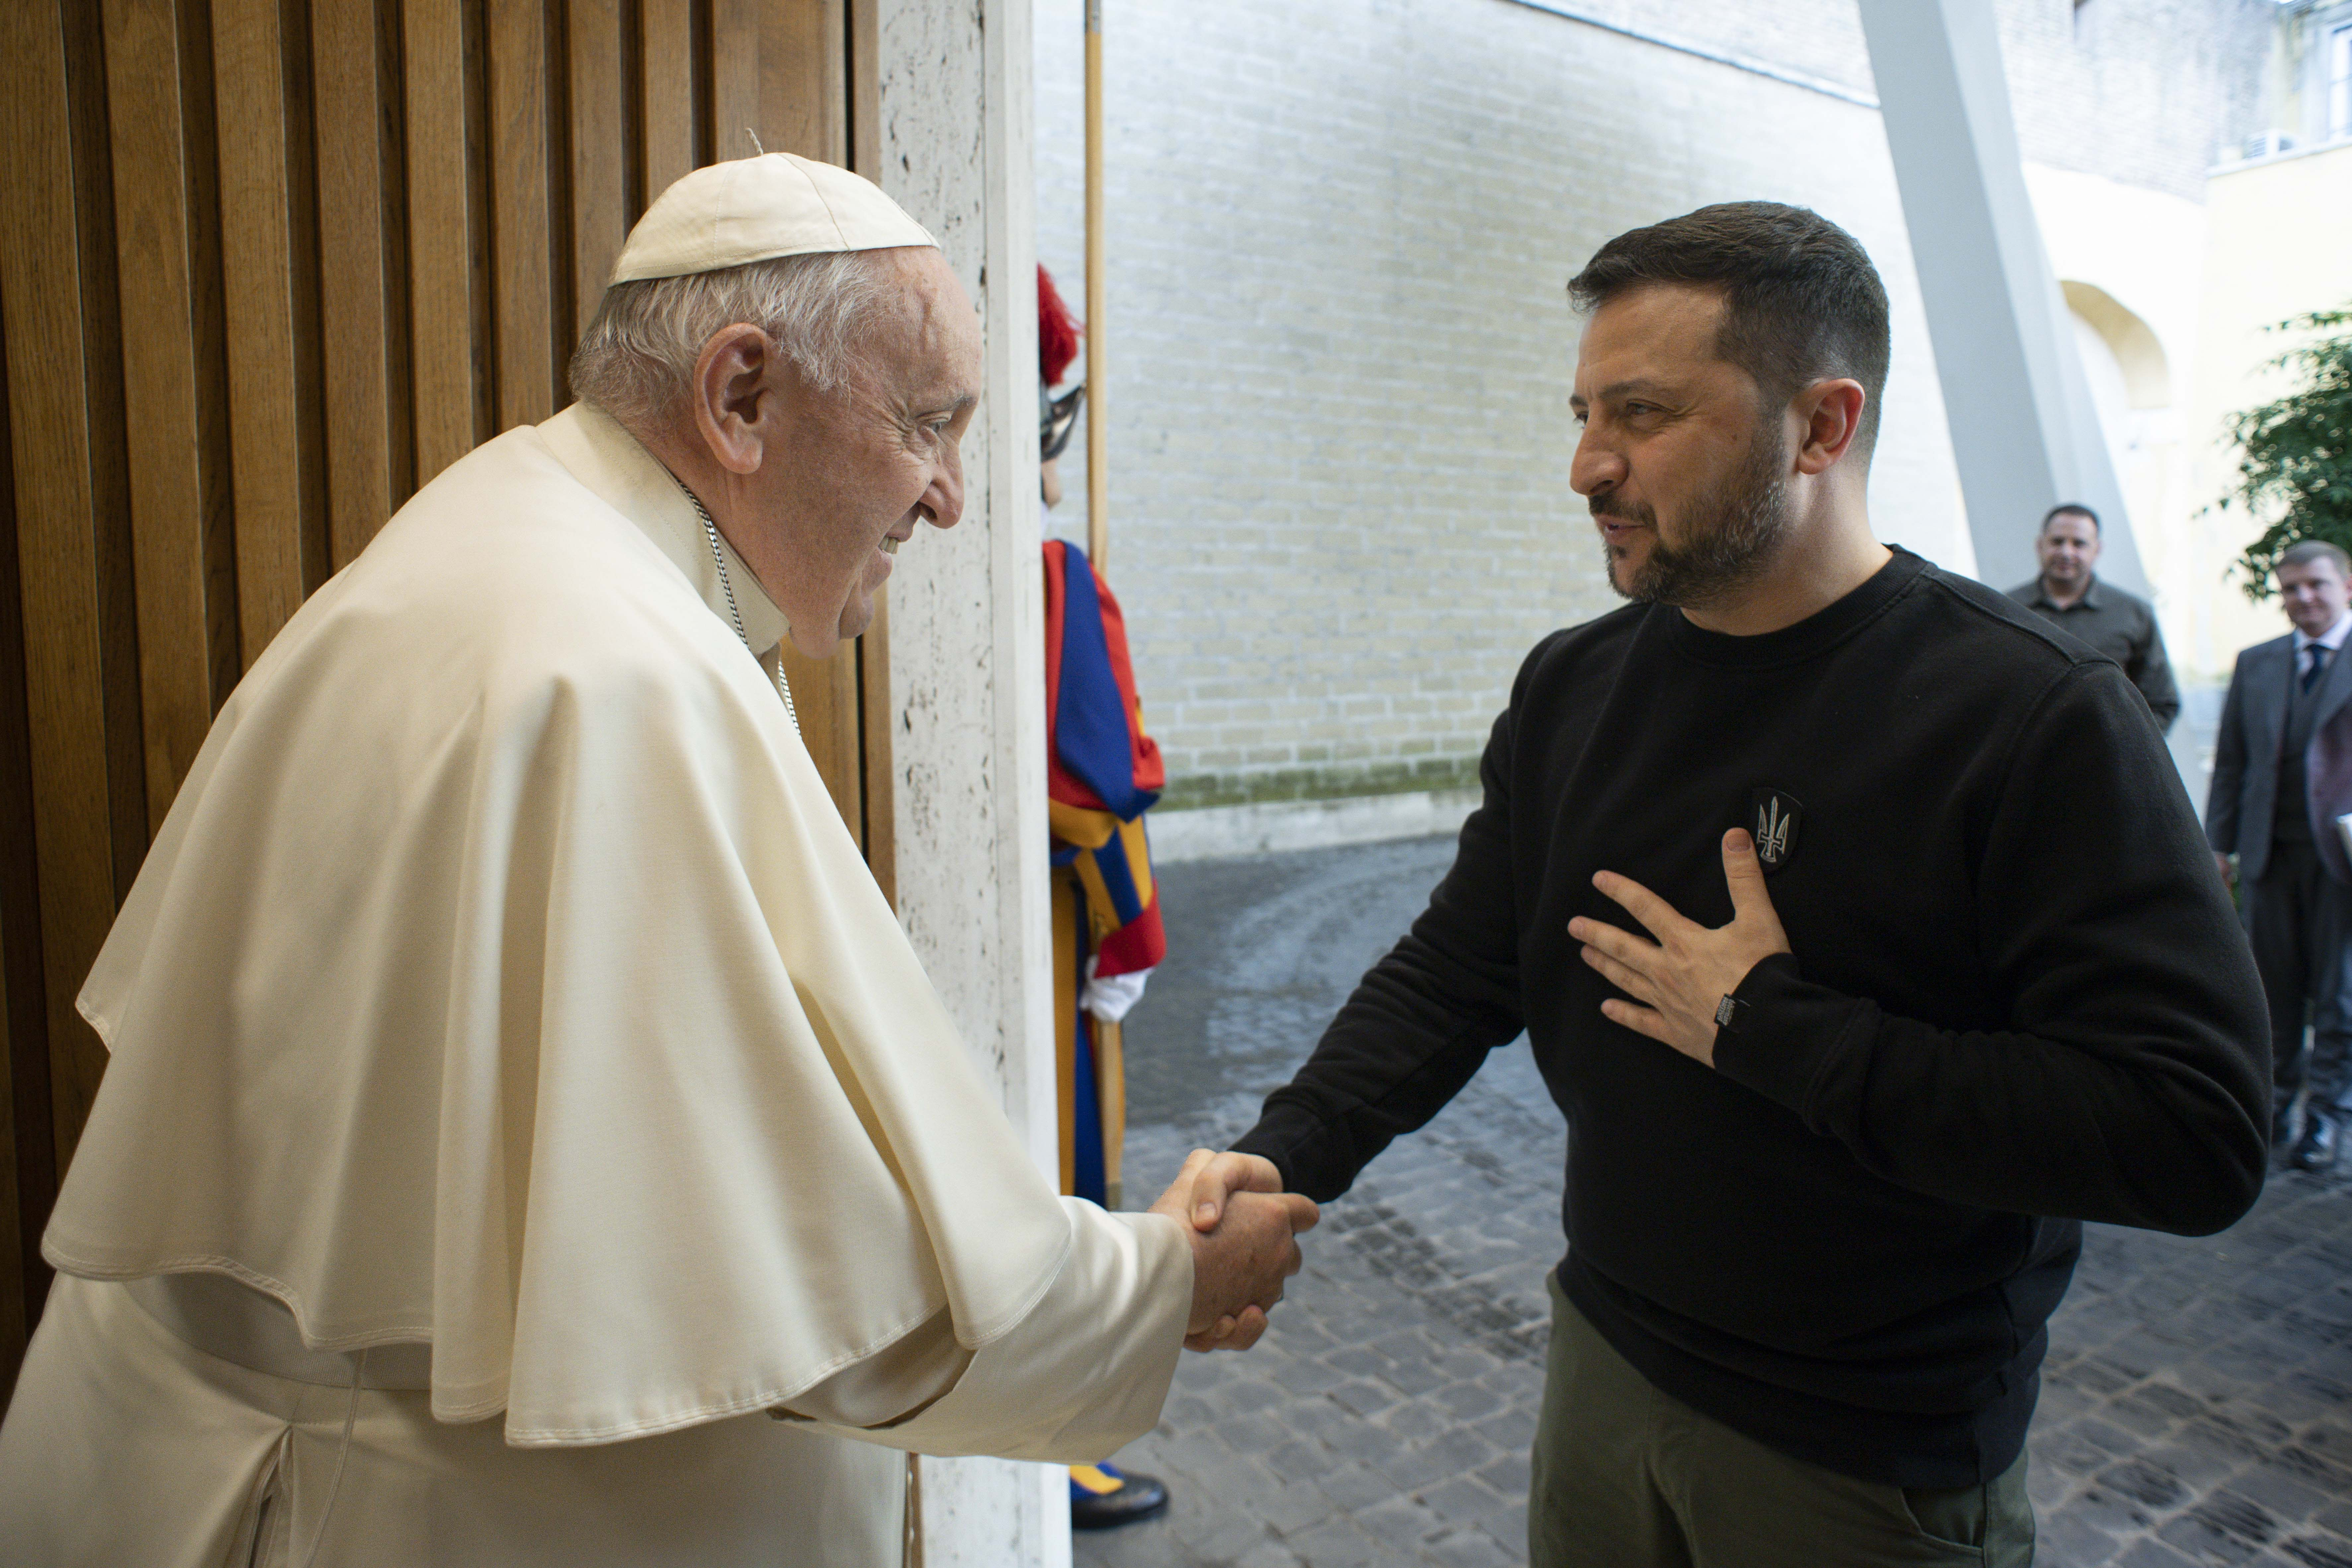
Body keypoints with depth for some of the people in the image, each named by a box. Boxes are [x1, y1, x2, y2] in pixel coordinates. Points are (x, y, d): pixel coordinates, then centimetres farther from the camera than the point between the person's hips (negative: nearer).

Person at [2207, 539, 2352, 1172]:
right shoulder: (2255, 664, 10)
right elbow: (2231, 761, 11)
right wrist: (2219, 843, 7)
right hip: (2270, 852, 3)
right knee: (2274, 986, 9)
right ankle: (2275, 1097, 22)